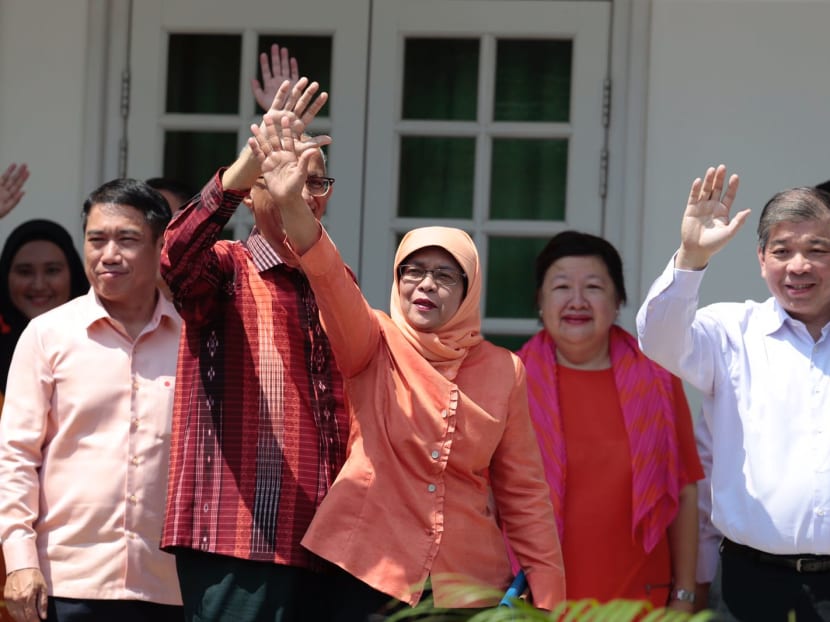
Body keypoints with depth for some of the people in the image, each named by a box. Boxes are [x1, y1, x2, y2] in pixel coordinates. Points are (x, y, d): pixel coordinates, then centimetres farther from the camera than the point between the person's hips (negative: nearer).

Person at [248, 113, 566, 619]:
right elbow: (331, 278, -20)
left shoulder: (504, 371, 3)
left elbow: (524, 489, 5)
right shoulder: (375, 347, -1)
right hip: (368, 572, -1)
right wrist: (290, 204, -38)